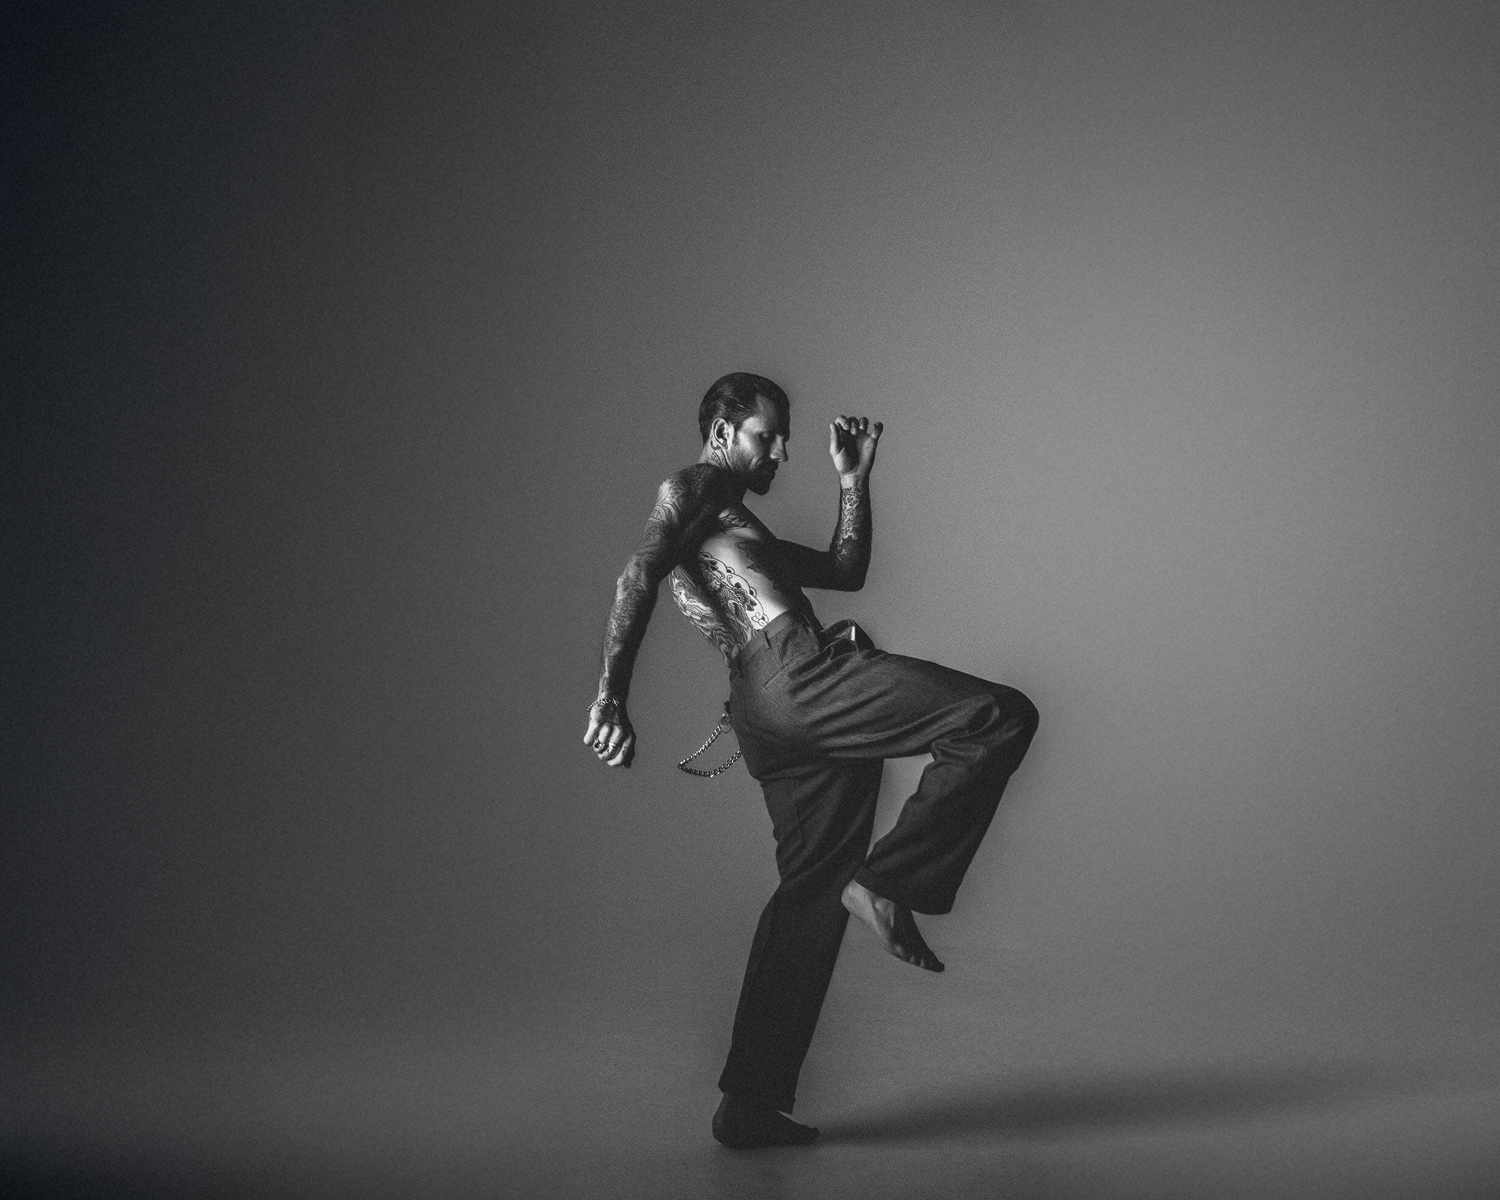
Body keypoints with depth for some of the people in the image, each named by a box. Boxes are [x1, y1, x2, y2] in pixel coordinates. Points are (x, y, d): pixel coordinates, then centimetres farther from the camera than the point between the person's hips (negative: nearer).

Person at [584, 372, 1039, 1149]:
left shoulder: (738, 527, 36)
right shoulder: (691, 488, 7)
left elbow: (845, 571, 39)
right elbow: (639, 575, -10)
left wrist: (853, 481, 31)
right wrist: (611, 698, -21)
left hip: (775, 718, 10)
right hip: (792, 673, -10)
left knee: (810, 892, 9)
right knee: (1000, 718, -11)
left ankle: (750, 1103, 10)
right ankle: (885, 883, -11)